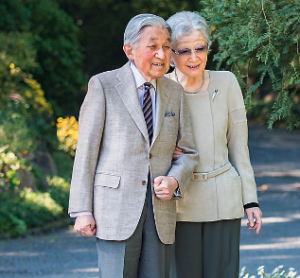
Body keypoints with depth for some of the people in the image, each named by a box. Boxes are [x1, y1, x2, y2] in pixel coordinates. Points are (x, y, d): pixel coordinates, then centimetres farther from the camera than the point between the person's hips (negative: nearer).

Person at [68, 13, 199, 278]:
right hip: (116, 205, -4)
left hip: (161, 209, 4)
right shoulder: (103, 85, 1)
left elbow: (188, 153, 16)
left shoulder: (175, 92, 13)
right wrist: (82, 210, -7)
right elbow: (86, 150, -1)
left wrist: (174, 181, -7)